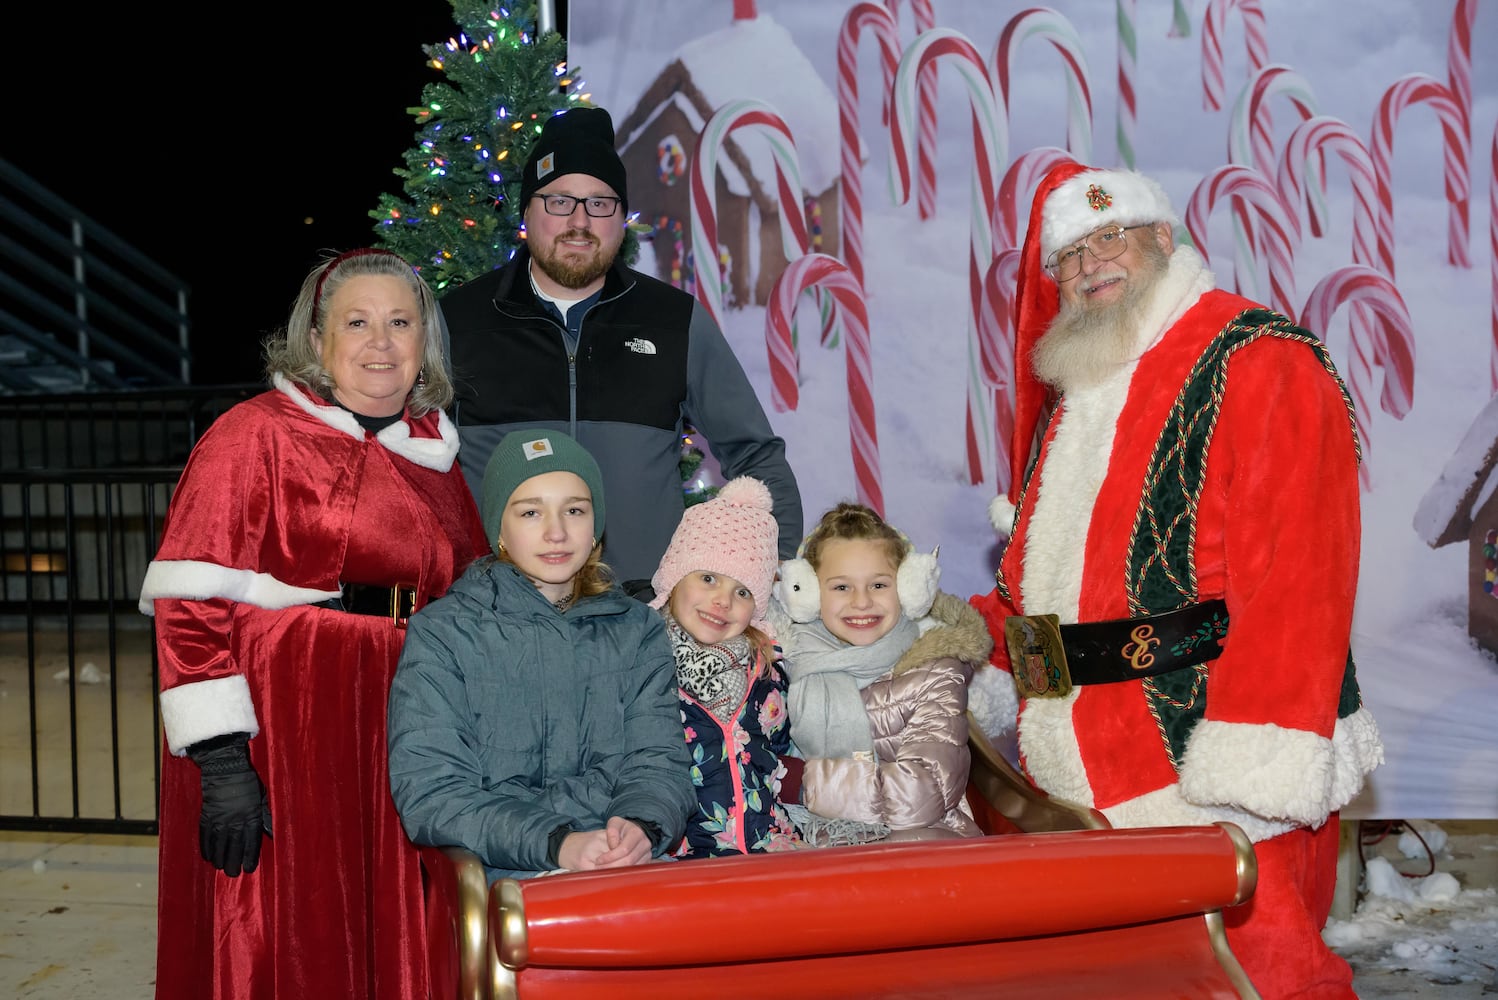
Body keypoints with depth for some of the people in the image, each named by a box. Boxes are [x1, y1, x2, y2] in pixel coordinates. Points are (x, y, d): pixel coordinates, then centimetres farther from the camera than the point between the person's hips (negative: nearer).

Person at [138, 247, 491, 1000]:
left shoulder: (436, 456, 13)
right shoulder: (255, 435, -4)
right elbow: (190, 602, -11)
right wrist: (221, 761, -18)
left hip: (402, 740, 5)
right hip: (280, 741, -5)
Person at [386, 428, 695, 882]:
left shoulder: (637, 629, 19)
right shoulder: (441, 634, 7)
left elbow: (658, 760, 9)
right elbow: (429, 792, -3)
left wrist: (641, 828, -15)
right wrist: (558, 844, -17)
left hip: (636, 867, 3)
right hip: (504, 874, -2)